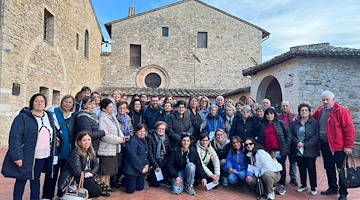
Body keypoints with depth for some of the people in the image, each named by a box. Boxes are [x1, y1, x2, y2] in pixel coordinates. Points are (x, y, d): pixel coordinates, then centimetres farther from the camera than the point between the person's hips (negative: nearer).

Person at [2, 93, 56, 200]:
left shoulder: (49, 117, 8)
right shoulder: (23, 117, -10)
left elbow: (53, 135, 14)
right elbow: (15, 137, -14)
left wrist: (52, 153, 10)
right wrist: (17, 156, -20)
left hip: (43, 156, 5)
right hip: (26, 156, -5)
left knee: (35, 179, 18)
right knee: (21, 180, 8)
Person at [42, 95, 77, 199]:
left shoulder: (74, 116, 9)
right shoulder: (53, 112, -2)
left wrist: (73, 147, 7)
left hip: (68, 151, 4)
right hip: (55, 149, -3)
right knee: (52, 174, 1)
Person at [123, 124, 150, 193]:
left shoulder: (144, 141, 10)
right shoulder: (133, 142, -18)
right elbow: (133, 157, -22)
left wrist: (147, 164, -1)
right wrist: (141, 168, -16)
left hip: (143, 169, 8)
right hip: (132, 170, -8)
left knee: (140, 188, 13)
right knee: (131, 190, -1)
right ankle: (124, 180, 28)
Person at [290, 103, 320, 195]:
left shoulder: (314, 122, -4)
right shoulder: (294, 123, 8)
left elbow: (317, 136, -11)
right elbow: (290, 134, 3)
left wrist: (305, 144, -16)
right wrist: (297, 142, -14)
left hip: (310, 151, -3)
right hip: (298, 151, 3)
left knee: (311, 169, 5)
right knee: (301, 169, 13)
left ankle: (313, 188, 19)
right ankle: (303, 185, 27)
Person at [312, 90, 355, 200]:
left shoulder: (341, 111, -12)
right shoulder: (320, 111, 8)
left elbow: (349, 129, -14)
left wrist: (348, 146, -15)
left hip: (338, 146, -6)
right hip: (325, 145, 6)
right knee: (329, 168, 16)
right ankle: (332, 188, 32)